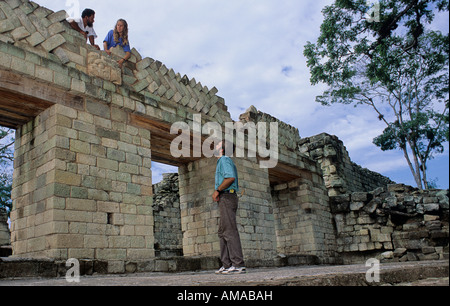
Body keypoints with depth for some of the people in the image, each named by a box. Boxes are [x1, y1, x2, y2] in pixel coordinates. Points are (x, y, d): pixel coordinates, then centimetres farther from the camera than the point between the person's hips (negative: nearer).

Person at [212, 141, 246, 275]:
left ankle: (238, 265, -15)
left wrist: (217, 190, -14)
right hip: (230, 197, 11)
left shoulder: (224, 160, -4)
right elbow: (236, 182, 27)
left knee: (230, 231, -13)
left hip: (226, 197, -11)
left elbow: (230, 178, -21)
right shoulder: (229, 162, 27)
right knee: (223, 232, 9)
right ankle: (227, 265, 8)